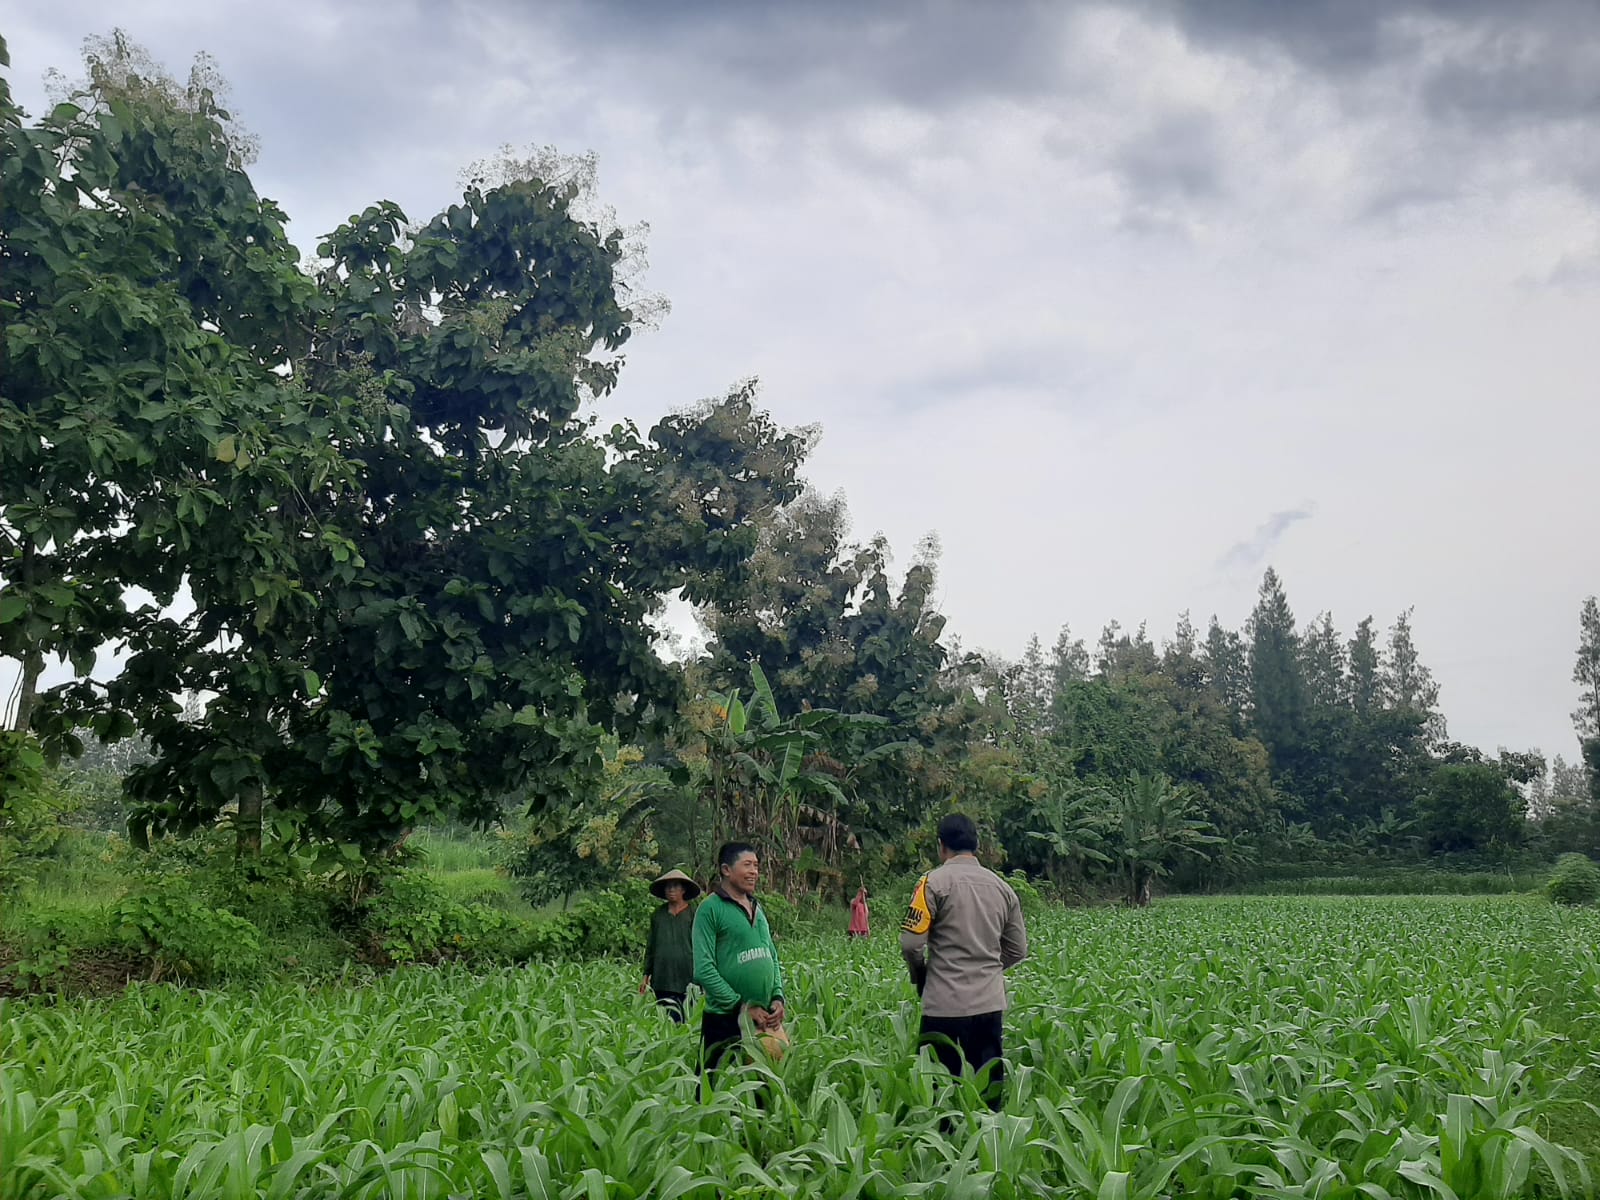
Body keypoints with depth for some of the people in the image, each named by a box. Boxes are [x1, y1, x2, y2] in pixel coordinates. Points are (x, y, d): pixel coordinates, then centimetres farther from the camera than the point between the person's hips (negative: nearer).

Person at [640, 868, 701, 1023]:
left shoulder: (692, 914, 1)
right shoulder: (657, 915, 12)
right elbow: (650, 946, 17)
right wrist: (646, 975, 15)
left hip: (685, 978, -3)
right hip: (661, 978, 3)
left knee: (685, 1019, -8)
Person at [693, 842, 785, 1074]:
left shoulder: (757, 908, 15)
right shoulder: (710, 909, -8)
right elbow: (704, 970, -15)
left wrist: (778, 998, 3)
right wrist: (741, 1006, -15)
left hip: (765, 1019, 7)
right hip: (725, 1020, -7)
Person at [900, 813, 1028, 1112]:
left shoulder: (935, 882, -7)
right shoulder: (1002, 887, 10)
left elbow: (911, 942, -11)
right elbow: (1018, 949, 14)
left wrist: (920, 974, 8)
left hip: (947, 1005, -5)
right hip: (991, 1003, 5)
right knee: (989, 1086, 10)